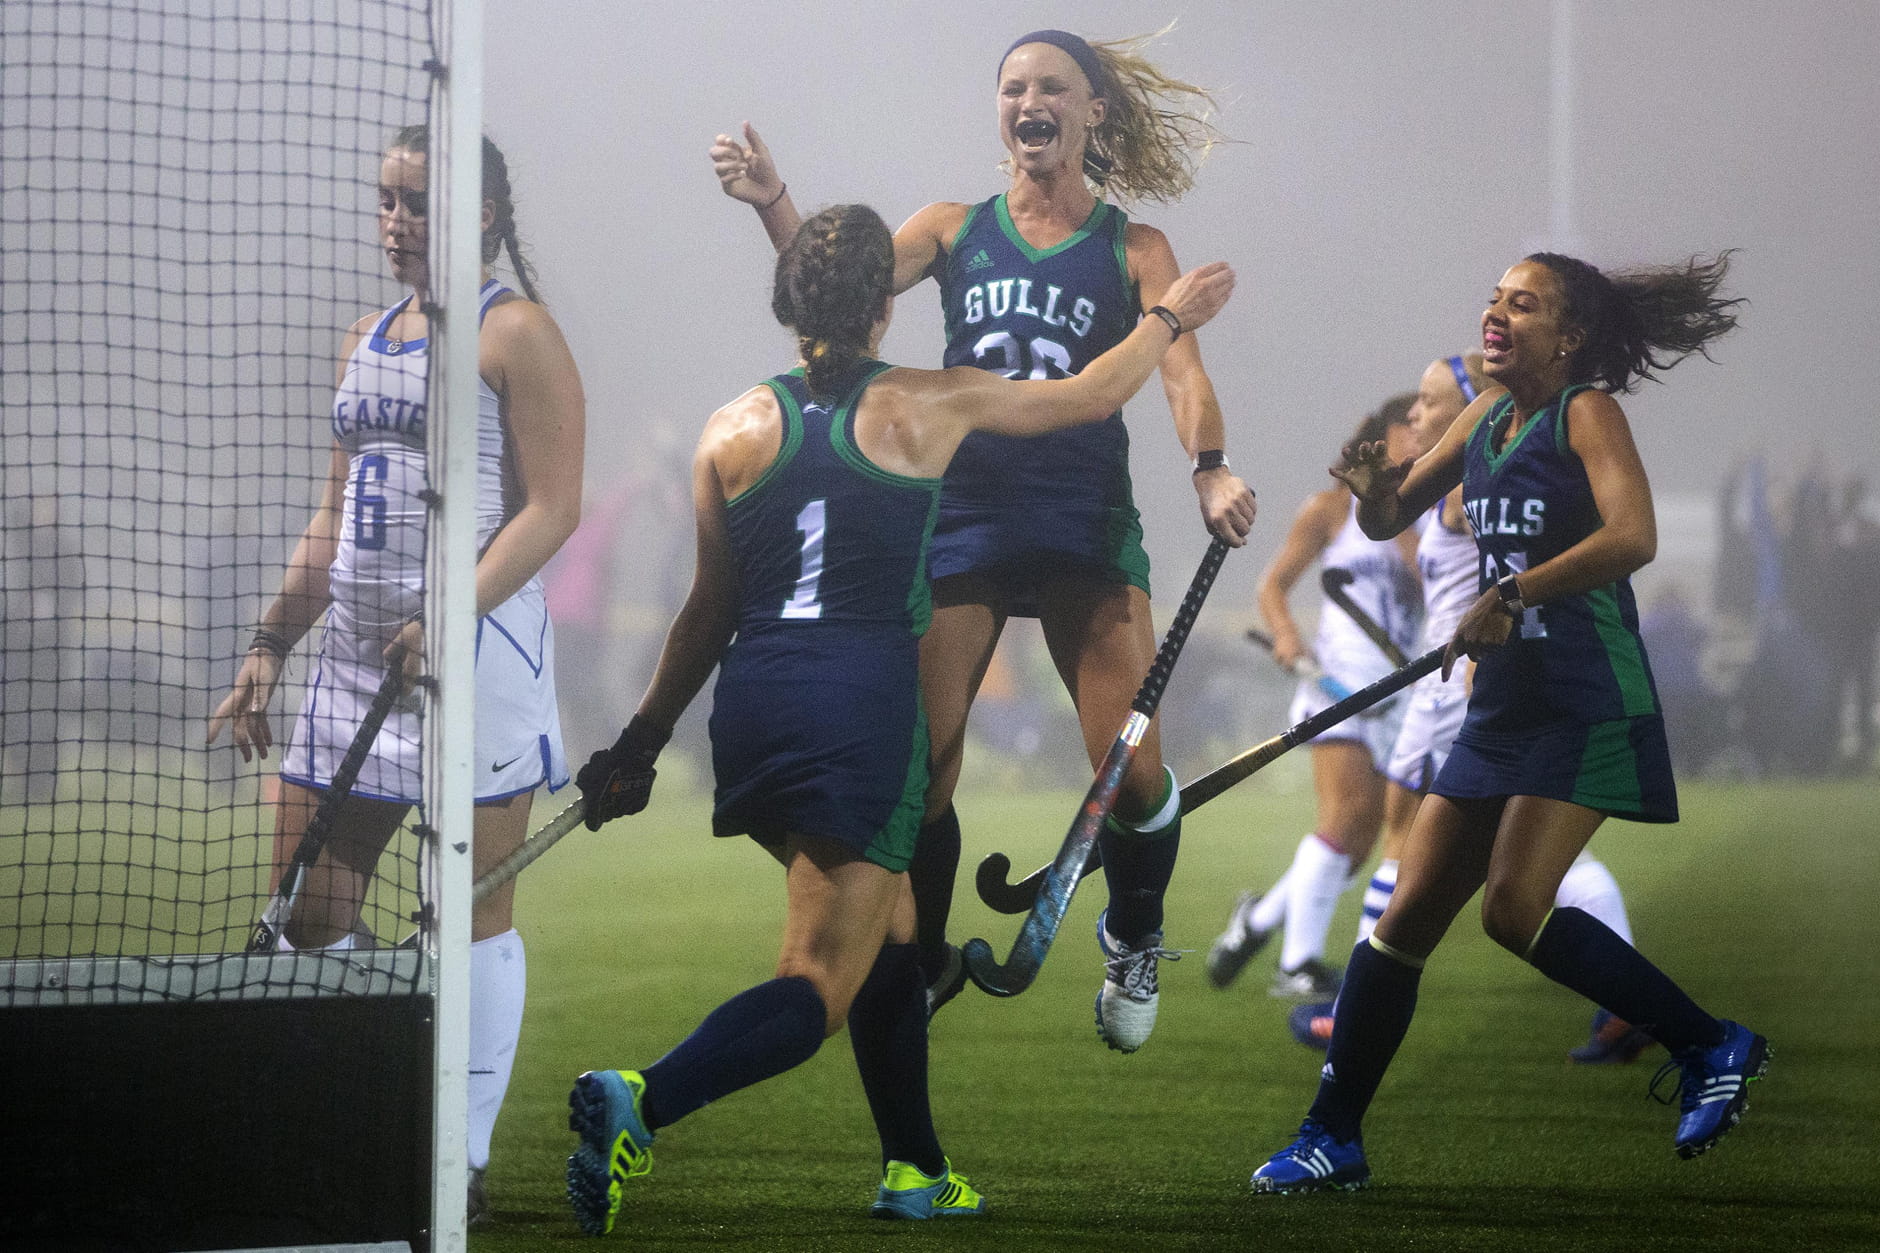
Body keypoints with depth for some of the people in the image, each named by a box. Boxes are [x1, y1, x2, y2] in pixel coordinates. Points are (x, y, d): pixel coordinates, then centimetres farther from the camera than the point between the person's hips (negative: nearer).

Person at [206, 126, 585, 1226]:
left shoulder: (516, 336, -5)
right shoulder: (367, 342, 18)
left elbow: (552, 507, -12)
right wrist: (271, 648, 17)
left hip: (477, 648, -8)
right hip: (357, 651, 8)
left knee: (473, 912, -4)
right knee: (310, 908, 4)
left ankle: (465, 1163, 0)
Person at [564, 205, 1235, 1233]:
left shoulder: (735, 430, 9)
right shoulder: (925, 406, 2)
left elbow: (710, 612, 12)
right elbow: (1091, 395, 17)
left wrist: (640, 744, 21)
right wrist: (1170, 317, 34)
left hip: (752, 704, 5)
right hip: (863, 707, -5)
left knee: (888, 926, 25)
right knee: (818, 987, -9)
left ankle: (915, 1173, 31)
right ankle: (638, 1102, -34)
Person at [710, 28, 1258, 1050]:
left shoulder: (1133, 250, 5)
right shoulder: (957, 231, 10)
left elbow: (1179, 368, -8)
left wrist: (1210, 470, -27)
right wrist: (772, 205, -23)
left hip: (1087, 525, -1)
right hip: (961, 520, 1)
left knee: (1132, 767, -11)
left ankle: (1132, 940, 18)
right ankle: (924, 963, 20)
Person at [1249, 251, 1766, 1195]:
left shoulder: (1586, 412, -9)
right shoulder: (1486, 421, 13)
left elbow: (1632, 535, -25)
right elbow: (1389, 519, 22)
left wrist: (1512, 594, -26)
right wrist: (1374, 491, -2)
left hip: (1587, 708, -8)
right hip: (1502, 705, 8)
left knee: (1515, 909, -20)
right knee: (1407, 916, 3)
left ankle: (1712, 1047, -6)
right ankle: (1332, 1138, 8)